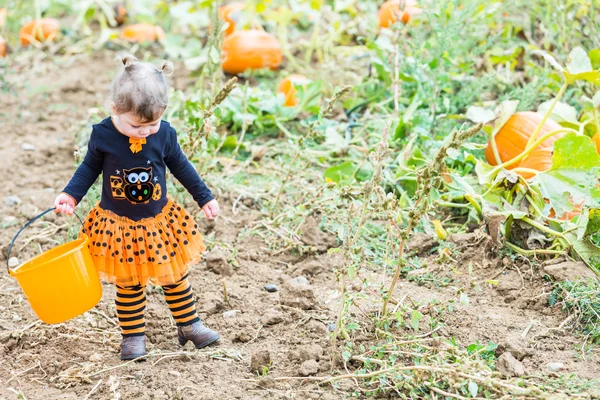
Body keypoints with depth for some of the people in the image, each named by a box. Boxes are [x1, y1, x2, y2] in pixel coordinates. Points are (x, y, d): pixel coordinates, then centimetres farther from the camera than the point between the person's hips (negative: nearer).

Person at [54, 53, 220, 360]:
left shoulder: (164, 134, -13)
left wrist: (205, 198, 9)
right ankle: (133, 335, 24)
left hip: (160, 221, 2)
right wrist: (71, 195, -11)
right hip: (118, 225, -2)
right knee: (128, 285, 9)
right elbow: (90, 167, 0)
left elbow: (180, 166, 3)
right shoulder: (102, 135, -17)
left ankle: (189, 325, 32)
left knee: (175, 277, 15)